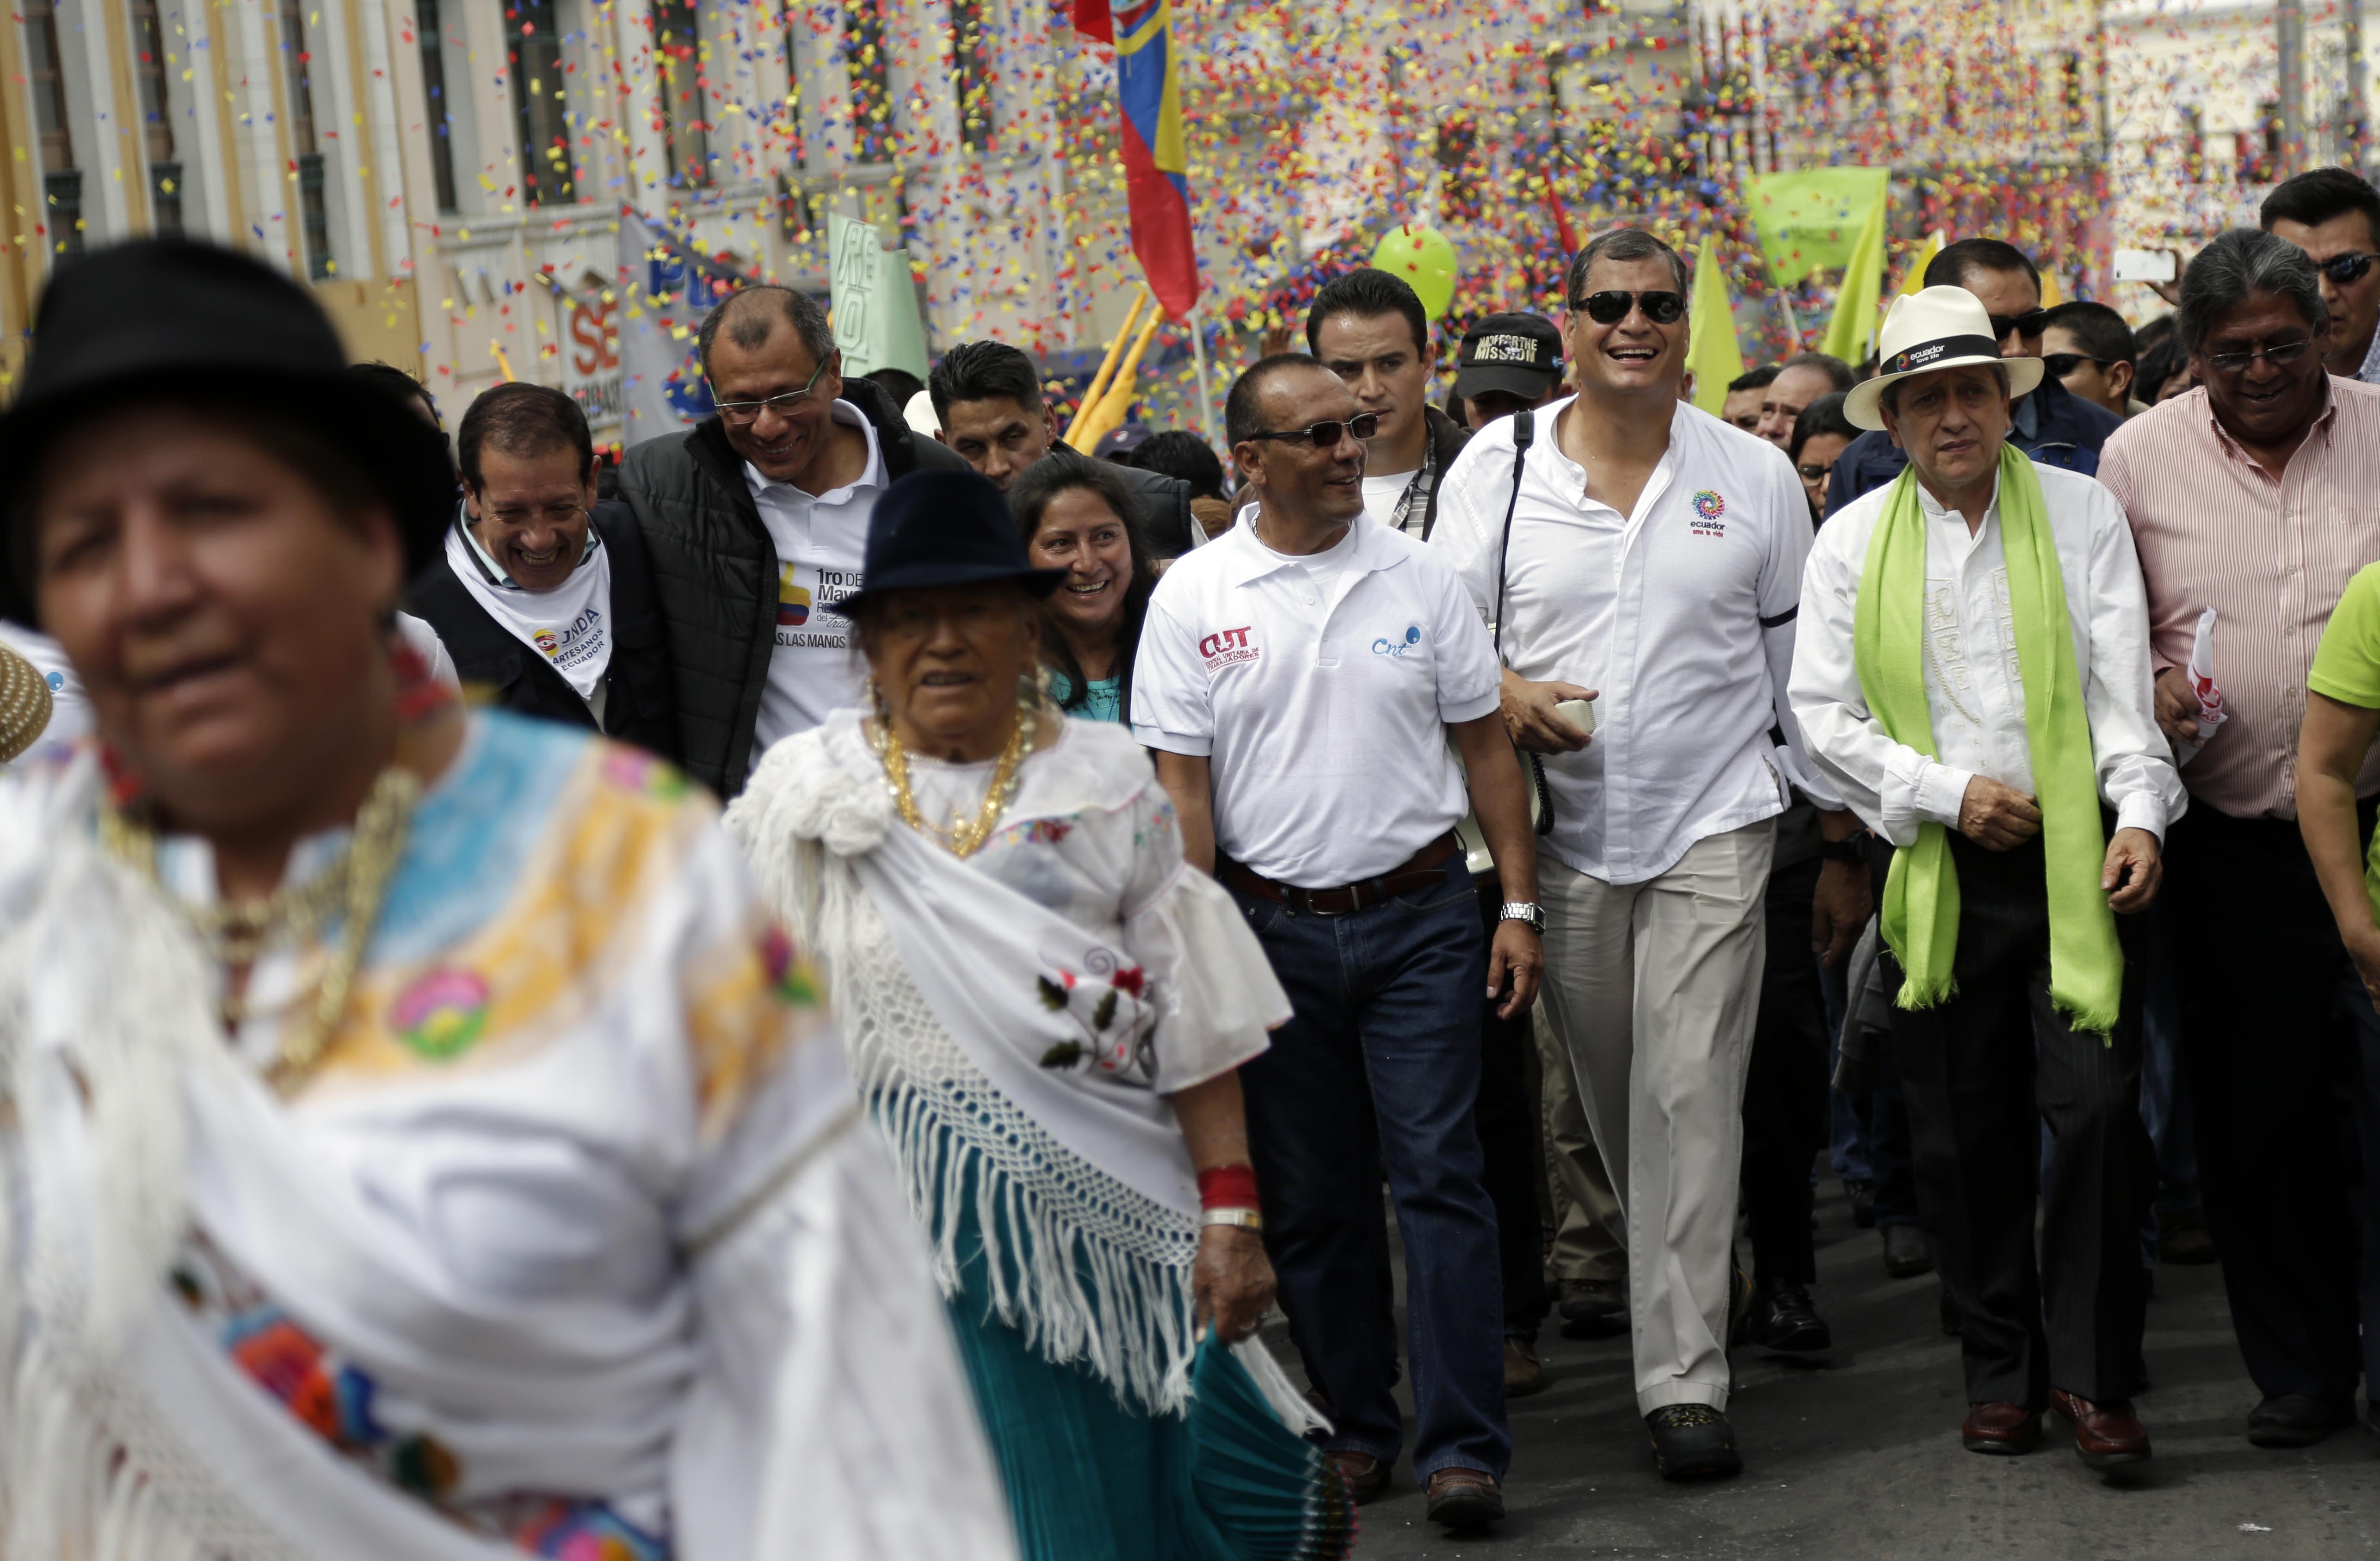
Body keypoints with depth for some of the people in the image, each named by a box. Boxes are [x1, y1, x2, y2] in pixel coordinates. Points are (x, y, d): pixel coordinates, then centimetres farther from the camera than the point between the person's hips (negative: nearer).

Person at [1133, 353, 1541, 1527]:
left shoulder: (1417, 576, 3)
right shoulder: (1193, 599, -1)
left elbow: (1484, 746, 7)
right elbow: (1180, 783, -2)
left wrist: (1520, 905, 2)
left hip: (1420, 913, 0)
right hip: (1275, 931, 0)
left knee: (1438, 1174, -4)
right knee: (1312, 1198, 9)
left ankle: (1464, 1446, -1)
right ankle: (1354, 1429, 23)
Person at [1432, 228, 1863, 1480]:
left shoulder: (1755, 475, 3)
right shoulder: (1498, 465, 2)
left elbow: (1804, 666, 8)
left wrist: (1841, 844, 8)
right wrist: (1501, 690, -16)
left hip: (1713, 827, -1)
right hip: (1561, 836, 2)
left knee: (1691, 1098, -7)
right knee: (1609, 1098, 11)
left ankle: (1685, 1376, -3)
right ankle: (1680, 1286, 35)